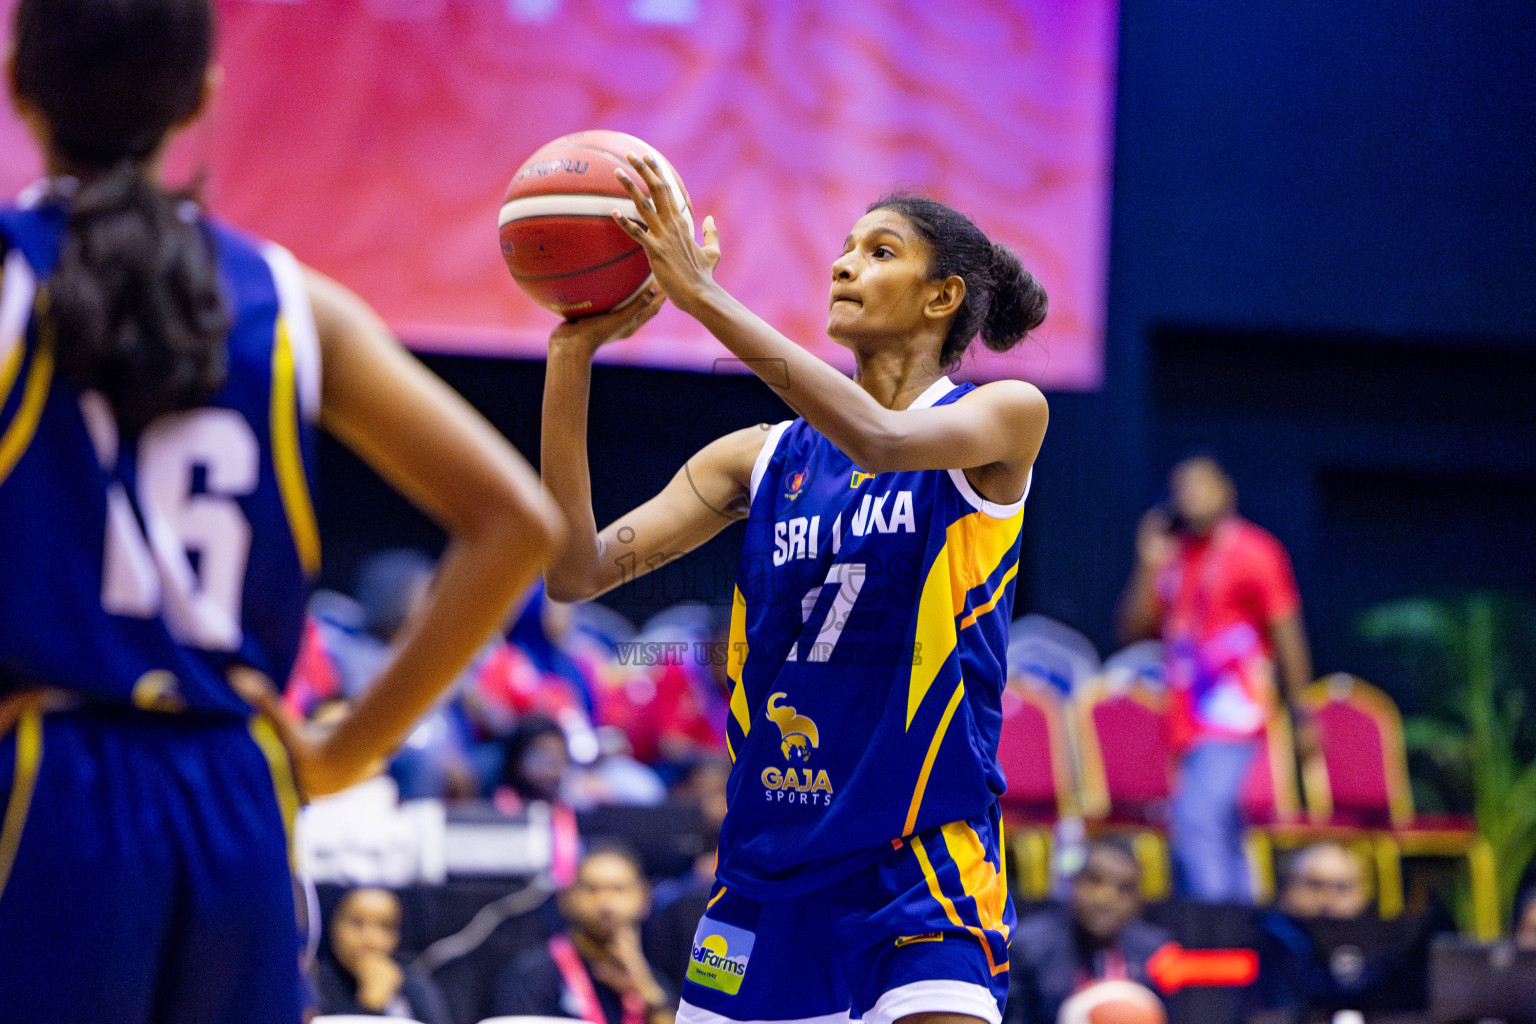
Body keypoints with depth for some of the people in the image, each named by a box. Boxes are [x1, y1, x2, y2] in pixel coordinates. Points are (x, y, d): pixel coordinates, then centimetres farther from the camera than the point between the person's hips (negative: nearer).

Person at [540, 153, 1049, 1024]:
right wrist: (572, 356, -8)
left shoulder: (1004, 415, -1)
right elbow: (577, 570, 1)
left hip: (923, 856, -5)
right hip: (769, 863, 5)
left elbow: (882, 438, -24)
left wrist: (705, 297, -26)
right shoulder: (763, 458, 11)